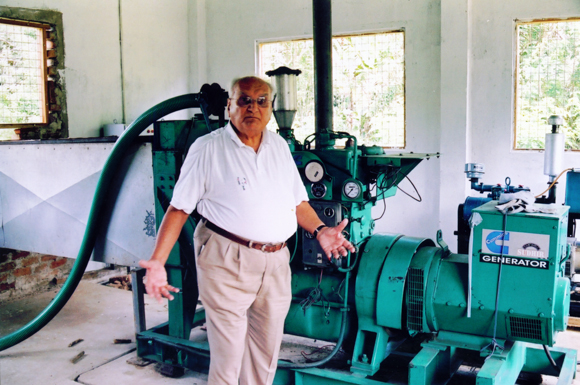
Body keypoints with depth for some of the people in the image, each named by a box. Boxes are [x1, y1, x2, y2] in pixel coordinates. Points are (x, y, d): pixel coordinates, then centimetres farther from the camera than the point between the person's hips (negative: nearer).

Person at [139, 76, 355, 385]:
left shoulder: (279, 146, 12)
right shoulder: (207, 148, -4)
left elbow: (298, 200, 18)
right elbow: (179, 209, -7)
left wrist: (319, 230, 2)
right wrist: (157, 262, -15)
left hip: (276, 261, 6)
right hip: (227, 263, -5)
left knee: (267, 352, 18)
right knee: (228, 357, 1)